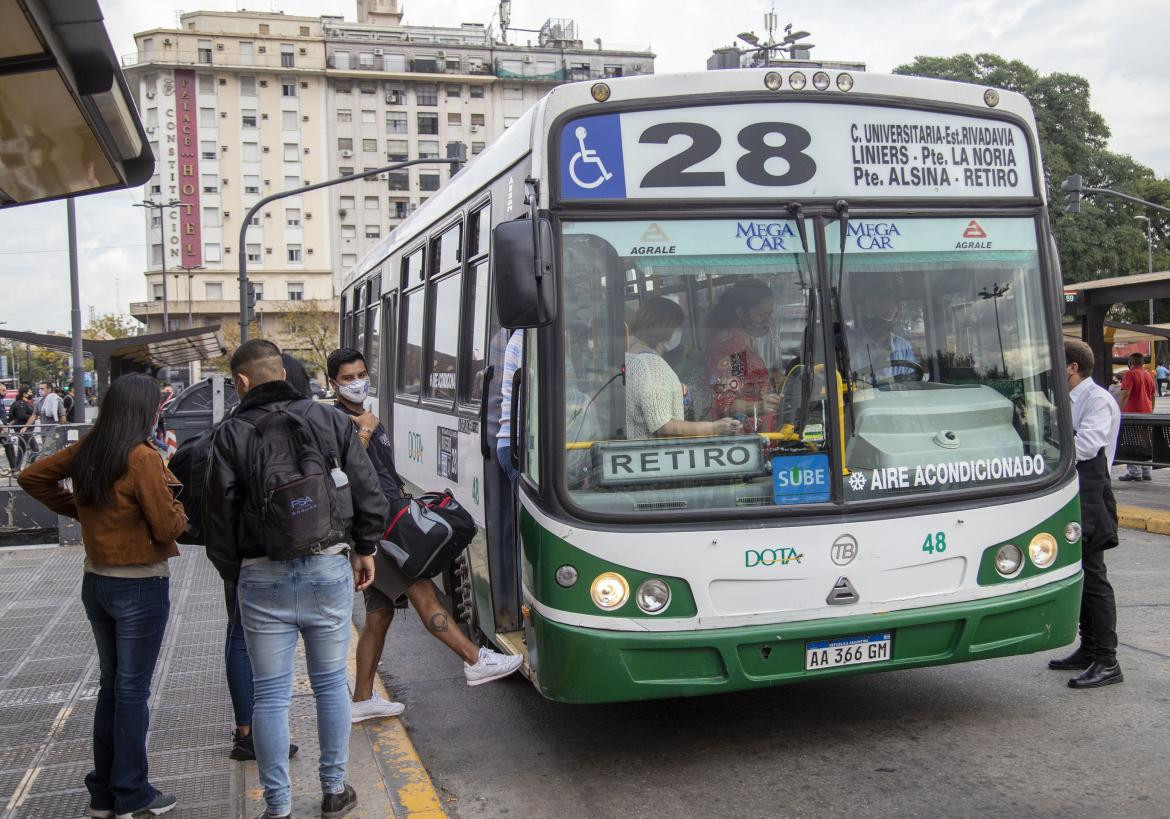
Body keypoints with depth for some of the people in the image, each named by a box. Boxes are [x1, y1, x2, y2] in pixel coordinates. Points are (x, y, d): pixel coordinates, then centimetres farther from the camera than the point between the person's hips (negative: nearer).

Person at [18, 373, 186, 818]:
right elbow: (167, 529, -18)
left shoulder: (86, 450, 1)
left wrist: (77, 508, 12)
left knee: (110, 685, 18)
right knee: (132, 691, 3)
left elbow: (32, 477, 13)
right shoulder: (143, 457, -20)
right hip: (140, 587, -7)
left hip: (96, 581, 7)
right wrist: (174, 499, 0)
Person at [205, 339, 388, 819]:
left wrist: (234, 574, 10)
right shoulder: (329, 419, 2)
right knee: (330, 684, 14)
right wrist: (365, 549, 16)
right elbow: (367, 491, 3)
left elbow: (219, 515, -3)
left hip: (262, 577, -2)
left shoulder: (232, 434, -3)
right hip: (328, 569, 2)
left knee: (271, 694, 7)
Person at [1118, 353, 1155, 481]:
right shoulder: (1149, 375, 15)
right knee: (1146, 444, 11)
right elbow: (1153, 396, 19)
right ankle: (1145, 472, 13)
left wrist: (1121, 411, -19)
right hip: (1146, 413, 7)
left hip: (1133, 413, -7)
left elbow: (1126, 394, -18)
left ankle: (1134, 472, -8)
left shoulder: (1130, 374, -8)